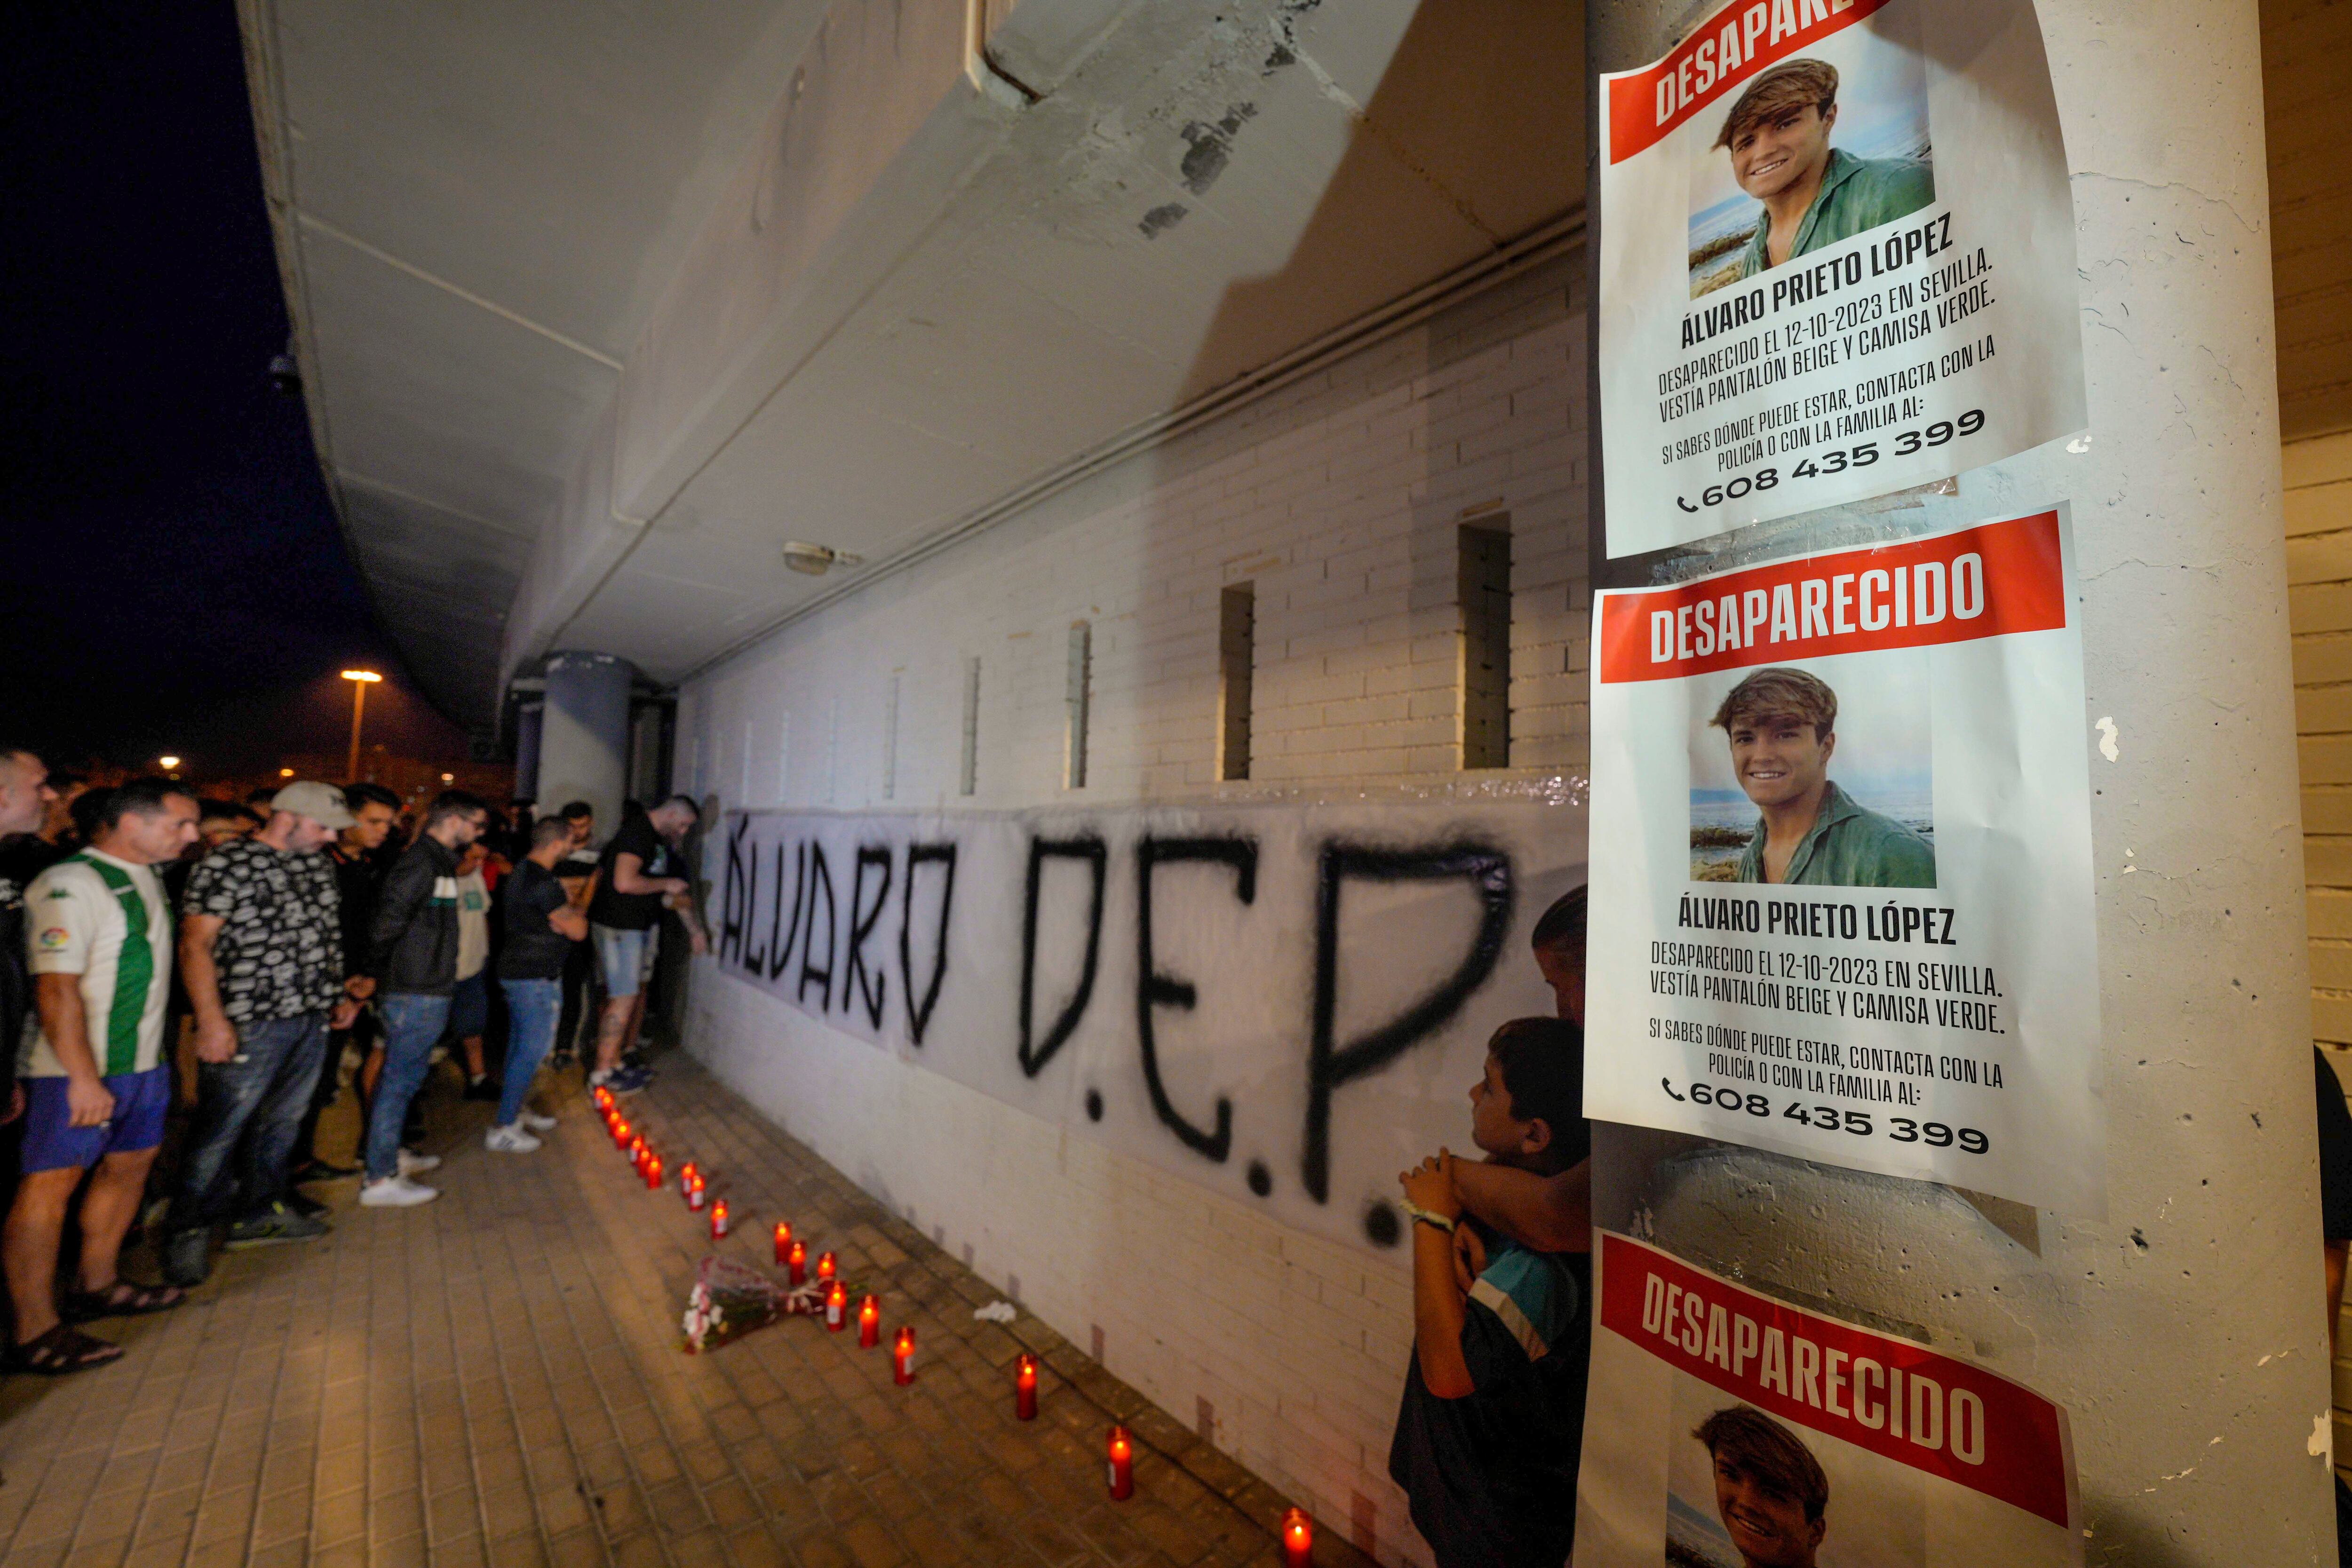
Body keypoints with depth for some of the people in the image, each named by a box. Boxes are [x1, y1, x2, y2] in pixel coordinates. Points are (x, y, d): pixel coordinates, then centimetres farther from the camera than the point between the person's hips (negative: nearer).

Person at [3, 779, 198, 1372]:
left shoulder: (147, 875, 10)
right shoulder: (70, 885, -17)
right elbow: (56, 989, -21)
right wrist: (83, 1077, -23)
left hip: (142, 1060, 9)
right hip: (79, 1069, -9)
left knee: (131, 1163, 17)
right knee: (52, 1185, 0)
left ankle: (96, 1286, 33)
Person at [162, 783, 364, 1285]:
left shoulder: (317, 864, 11)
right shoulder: (227, 863, -10)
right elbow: (195, 943, -13)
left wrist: (338, 995, 18)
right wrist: (212, 1021, -17)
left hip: (312, 1019, 7)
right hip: (250, 1024, -7)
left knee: (283, 1121, 16)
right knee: (221, 1130, 2)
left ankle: (260, 1213, 30)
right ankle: (188, 1230, 19)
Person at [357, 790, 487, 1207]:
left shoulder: (438, 860, 12)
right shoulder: (422, 862, -18)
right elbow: (388, 921, -23)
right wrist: (377, 970, -11)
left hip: (426, 989, 10)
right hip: (419, 993, -10)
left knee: (403, 1078, 21)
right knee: (399, 1081, -1)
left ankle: (391, 1154, 35)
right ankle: (380, 1180, 8)